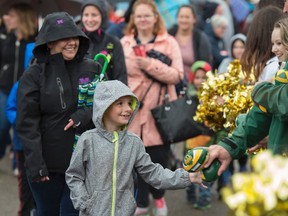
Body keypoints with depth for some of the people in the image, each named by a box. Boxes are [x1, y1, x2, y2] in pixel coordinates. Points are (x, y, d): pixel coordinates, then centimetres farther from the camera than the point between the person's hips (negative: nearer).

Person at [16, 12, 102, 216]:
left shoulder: (92, 69, 1)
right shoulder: (34, 75, -5)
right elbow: (27, 124, -8)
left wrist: (85, 114, -14)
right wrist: (35, 163, -17)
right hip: (47, 163, -1)